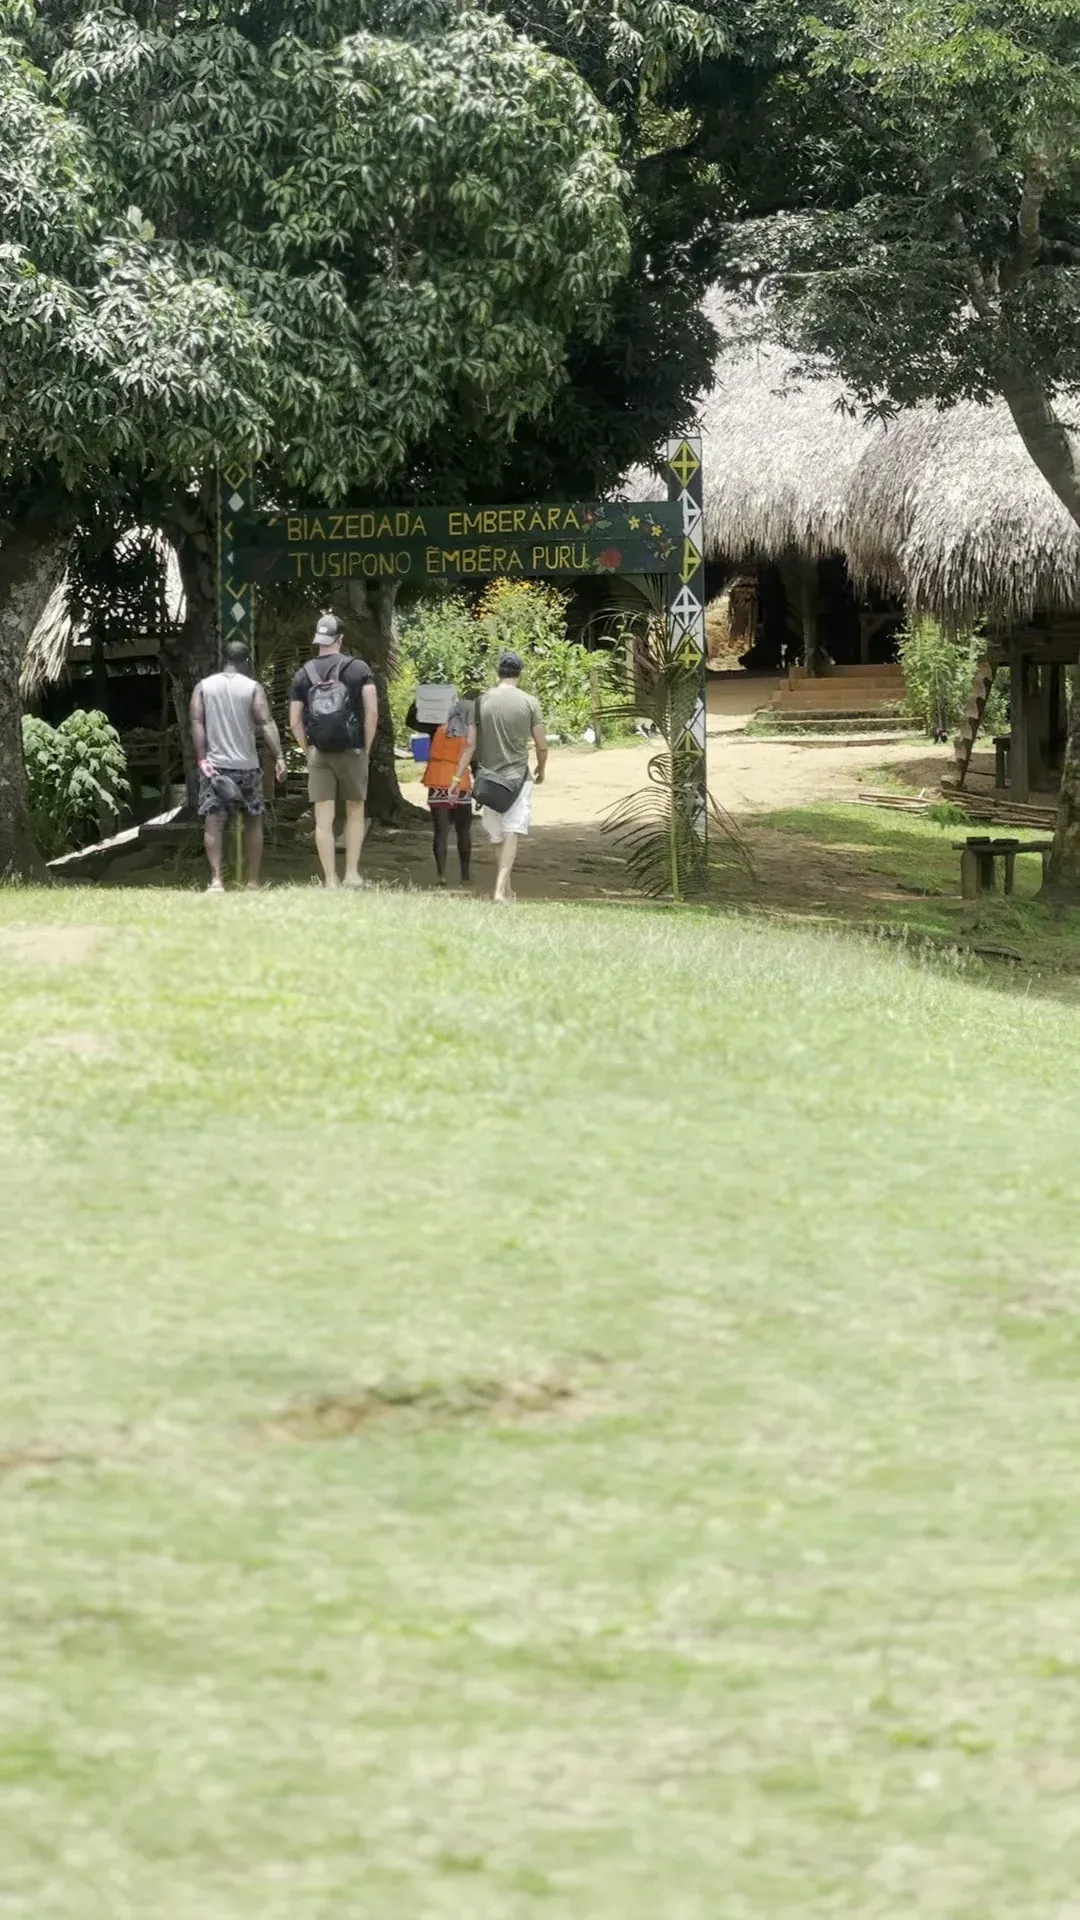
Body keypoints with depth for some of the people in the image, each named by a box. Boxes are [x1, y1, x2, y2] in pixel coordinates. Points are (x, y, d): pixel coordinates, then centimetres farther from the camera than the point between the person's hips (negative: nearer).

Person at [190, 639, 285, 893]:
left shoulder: (204, 687, 5)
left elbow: (197, 723, -4)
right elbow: (266, 723, -11)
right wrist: (279, 757, -15)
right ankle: (253, 882, 14)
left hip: (214, 765, 0)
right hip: (246, 765, 0)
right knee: (253, 821, 13)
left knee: (213, 822, -5)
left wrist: (202, 759, -6)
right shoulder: (253, 688, 0)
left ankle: (216, 879, -20)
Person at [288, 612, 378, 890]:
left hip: (319, 754, 1)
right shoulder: (359, 669, -2)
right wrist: (366, 749, 3)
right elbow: (372, 712, -7)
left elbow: (295, 722, 2)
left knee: (323, 820, 2)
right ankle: (352, 873, 9)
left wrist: (309, 752, 13)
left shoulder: (303, 675, 4)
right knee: (355, 813, 15)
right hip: (352, 752, -1)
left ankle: (330, 879, 1)